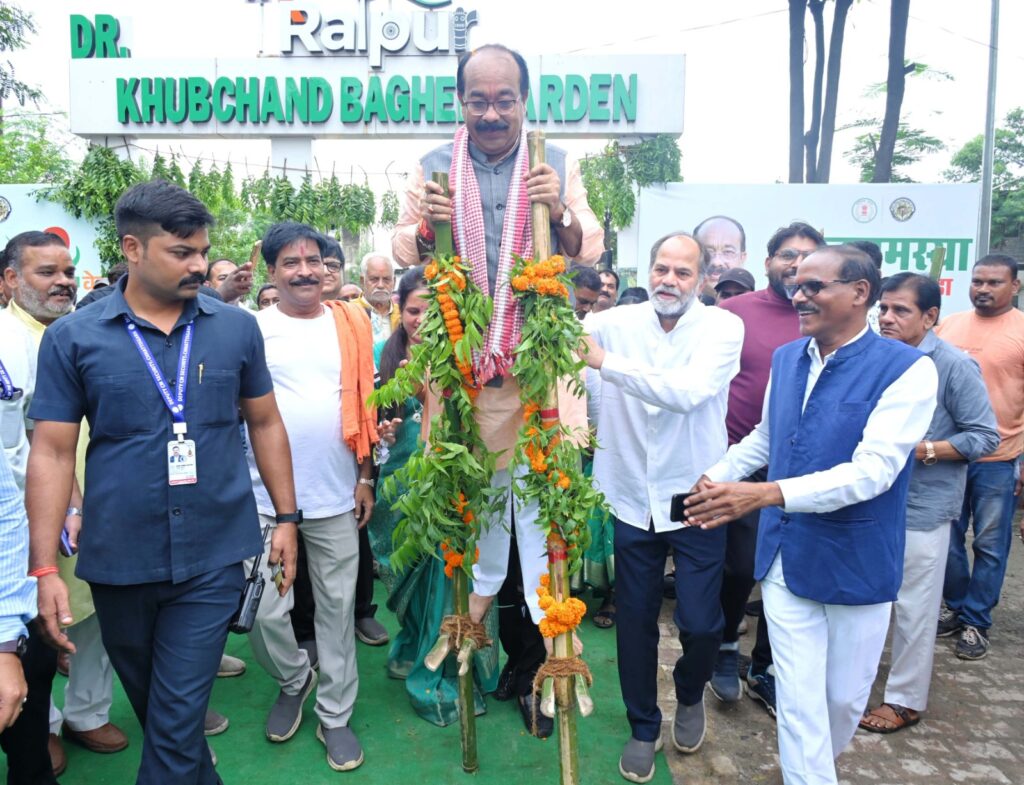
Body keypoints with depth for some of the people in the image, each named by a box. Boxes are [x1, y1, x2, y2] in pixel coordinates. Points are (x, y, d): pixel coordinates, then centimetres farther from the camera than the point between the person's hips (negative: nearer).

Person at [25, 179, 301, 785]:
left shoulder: (236, 328, -2)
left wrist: (287, 517, 5)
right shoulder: (72, 338, -4)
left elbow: (265, 422, 7)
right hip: (118, 561, 2)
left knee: (177, 721, 2)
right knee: (152, 705, 21)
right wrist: (45, 568, -6)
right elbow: (52, 452, -3)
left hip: (212, 559, -1)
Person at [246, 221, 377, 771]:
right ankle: (293, 680, 36)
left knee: (337, 608, 11)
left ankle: (335, 713, 28)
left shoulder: (350, 323, 4)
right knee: (266, 612, 5)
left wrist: (365, 475, 6)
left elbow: (363, 403, 8)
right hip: (268, 499, -1)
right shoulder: (254, 328, -3)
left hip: (337, 498, 2)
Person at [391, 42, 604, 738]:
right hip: (461, 355, 2)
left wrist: (561, 215, -15)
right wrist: (424, 227, -12)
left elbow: (591, 251, 5)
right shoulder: (433, 167, 8)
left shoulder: (557, 164, 6)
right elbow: (404, 252, 10)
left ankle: (542, 658, 13)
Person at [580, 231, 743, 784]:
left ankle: (690, 695, 39)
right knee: (635, 620, 13)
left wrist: (605, 362, -33)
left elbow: (688, 390, -27)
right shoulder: (617, 323, -3)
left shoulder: (722, 328, -10)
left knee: (700, 624, 4)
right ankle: (643, 727, 37)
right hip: (632, 501, 2)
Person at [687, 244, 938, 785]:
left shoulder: (907, 370, -15)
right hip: (785, 556, 3)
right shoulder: (786, 358, 3)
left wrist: (765, 494, -35)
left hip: (857, 563, -3)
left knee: (845, 698, 17)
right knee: (798, 700, 6)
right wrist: (716, 476, 3)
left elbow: (873, 470, -26)